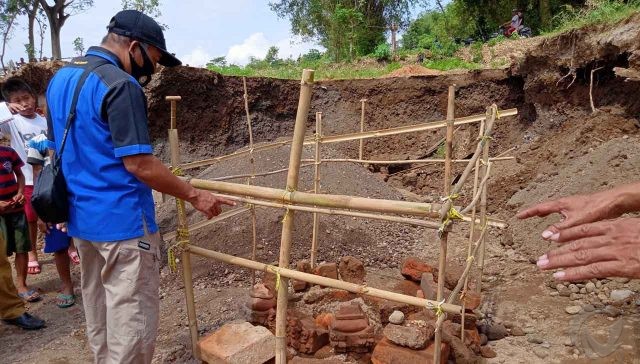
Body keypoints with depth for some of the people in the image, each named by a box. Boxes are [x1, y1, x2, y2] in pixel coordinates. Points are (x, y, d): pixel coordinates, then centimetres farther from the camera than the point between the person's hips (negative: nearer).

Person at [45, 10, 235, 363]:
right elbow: (138, 164, -22)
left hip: (80, 217, 10)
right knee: (132, 315, 2)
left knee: (99, 310, 21)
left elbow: (61, 148, 18)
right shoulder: (120, 85, -18)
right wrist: (194, 195, -15)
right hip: (121, 219, -9)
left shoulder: (59, 78, 11)